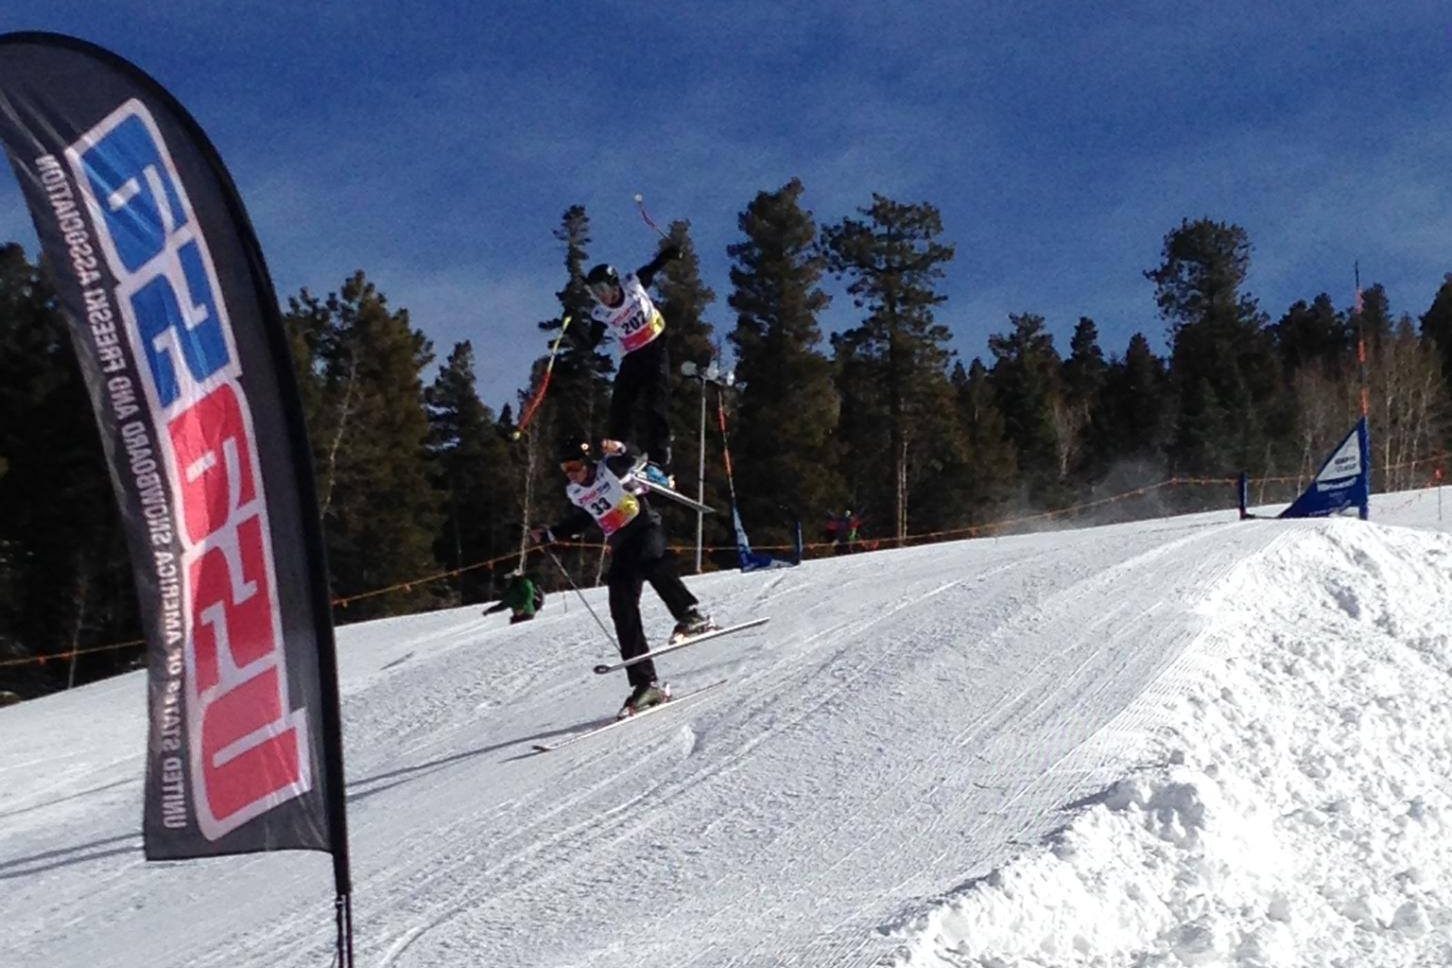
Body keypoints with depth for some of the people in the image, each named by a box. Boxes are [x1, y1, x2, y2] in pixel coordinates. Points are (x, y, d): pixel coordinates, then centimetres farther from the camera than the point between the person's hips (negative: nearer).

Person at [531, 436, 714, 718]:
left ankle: (691, 614, -38)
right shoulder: (575, 492, 14)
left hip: (646, 527, -6)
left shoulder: (609, 468, -2)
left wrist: (619, 450, -39)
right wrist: (548, 535, 27)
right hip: (621, 548, 6)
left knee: (649, 560, -41)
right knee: (623, 614, -7)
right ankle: (645, 684, -8)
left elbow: (632, 457, -18)